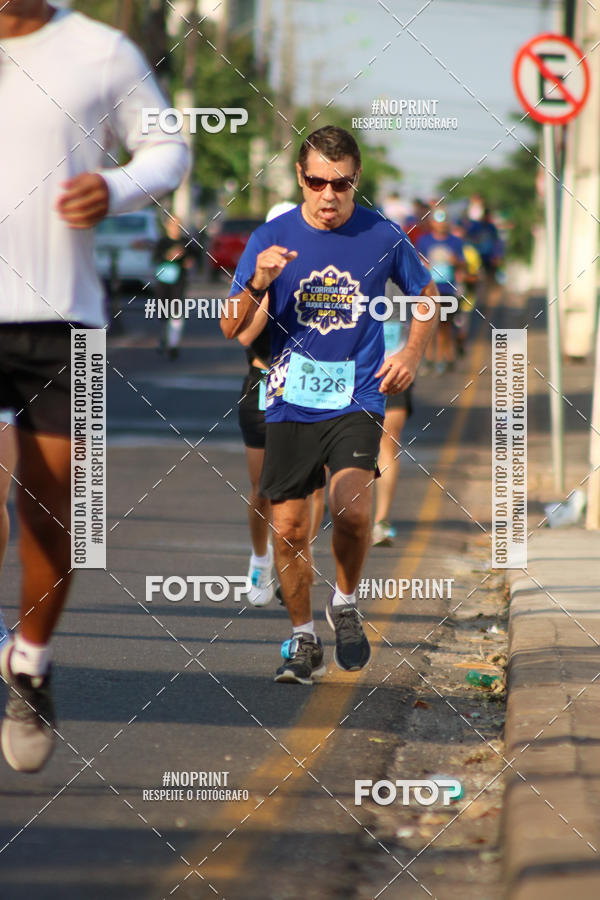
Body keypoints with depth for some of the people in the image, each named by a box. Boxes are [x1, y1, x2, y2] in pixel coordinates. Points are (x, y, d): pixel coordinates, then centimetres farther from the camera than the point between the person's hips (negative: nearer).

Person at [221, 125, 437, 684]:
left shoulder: (383, 238, -2)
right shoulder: (271, 238, -2)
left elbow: (425, 295, 17)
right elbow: (230, 328, -1)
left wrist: (412, 353, 1)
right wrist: (258, 283, -19)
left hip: (358, 399, -1)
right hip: (290, 403, 1)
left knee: (351, 511, -22)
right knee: (289, 528, 2)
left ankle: (345, 605, 5)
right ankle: (303, 639, 21)